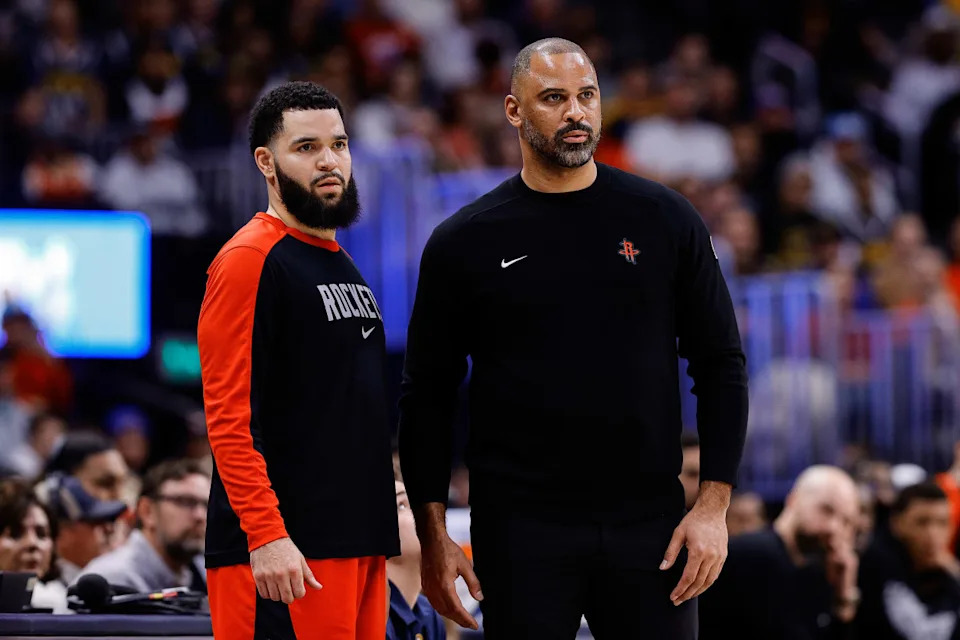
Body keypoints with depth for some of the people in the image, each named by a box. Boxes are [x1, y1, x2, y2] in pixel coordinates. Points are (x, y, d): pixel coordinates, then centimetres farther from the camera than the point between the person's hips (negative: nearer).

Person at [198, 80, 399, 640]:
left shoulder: (343, 266, 20)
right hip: (285, 550, -9)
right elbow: (229, 416, -15)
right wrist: (266, 536, -23)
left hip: (359, 542, 9)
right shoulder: (250, 259, -8)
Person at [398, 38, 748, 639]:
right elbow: (428, 396, 6)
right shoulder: (465, 242, 2)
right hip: (522, 532, -1)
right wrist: (434, 537, -1)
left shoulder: (664, 220, 4)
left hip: (650, 522, 1)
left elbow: (721, 364, 6)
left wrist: (714, 504, -2)